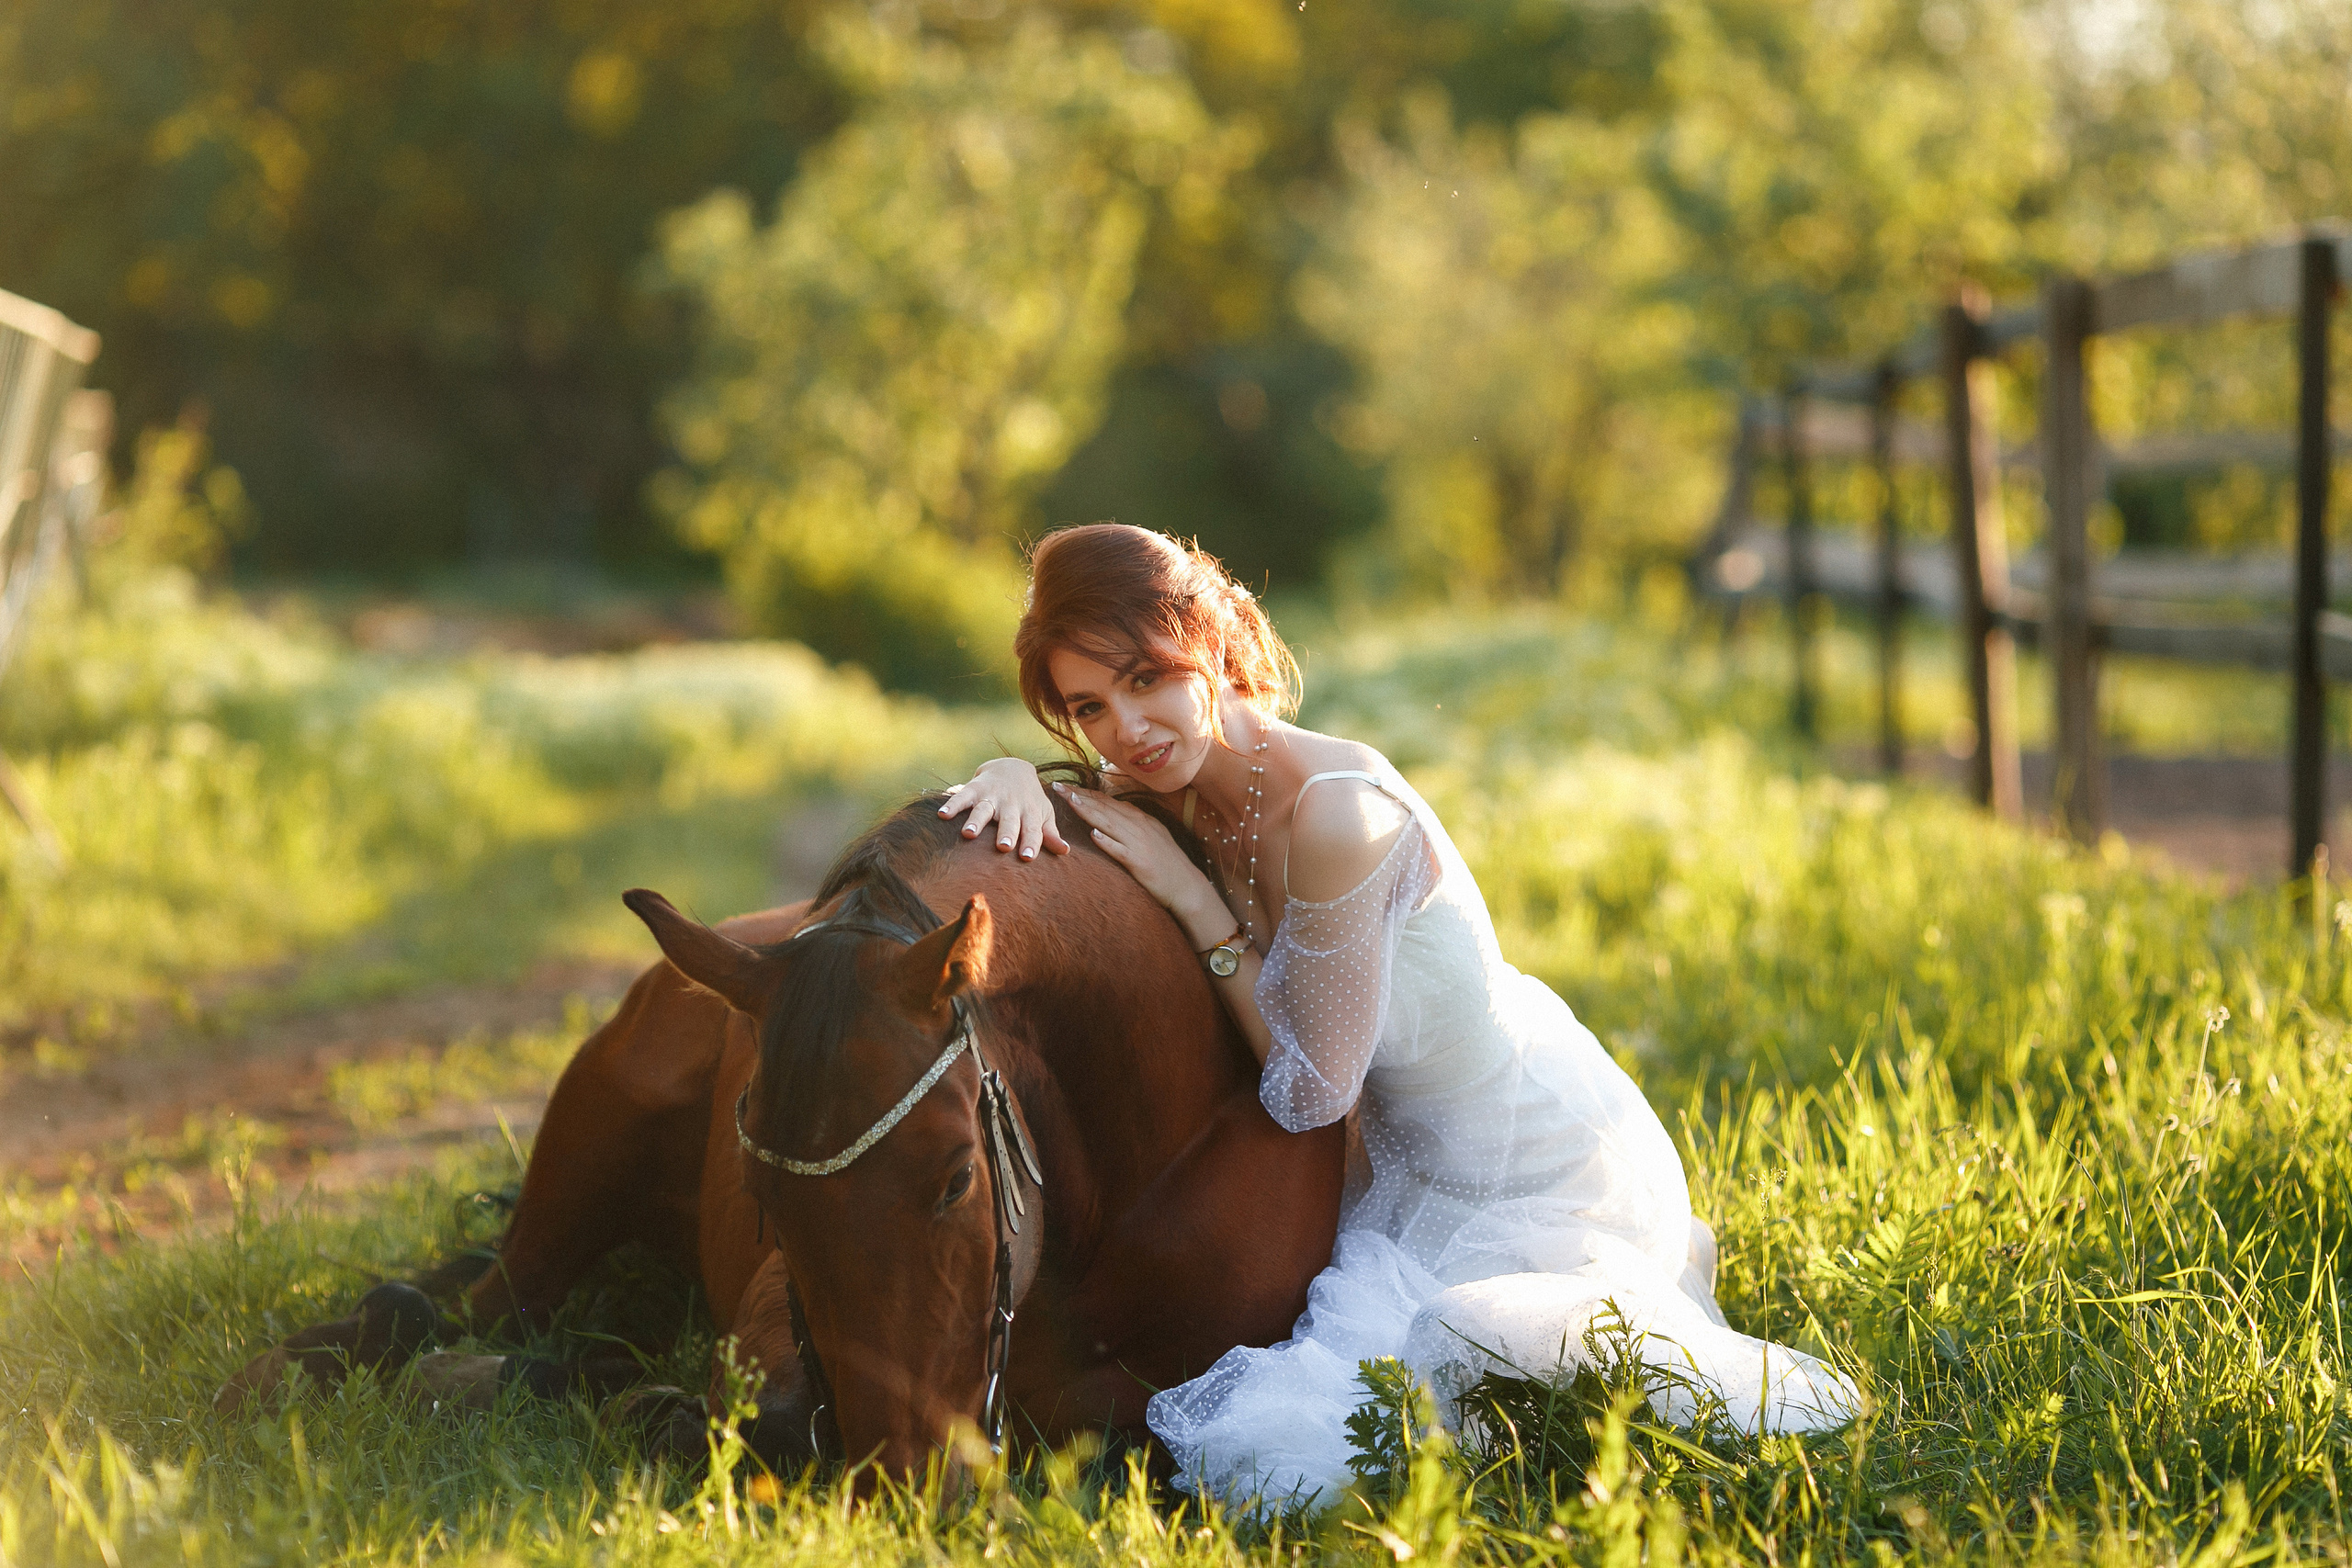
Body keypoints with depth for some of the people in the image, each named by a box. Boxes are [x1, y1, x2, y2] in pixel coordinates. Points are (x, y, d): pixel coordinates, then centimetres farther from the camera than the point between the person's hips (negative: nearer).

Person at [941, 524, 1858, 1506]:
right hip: (1416, 1162, 8)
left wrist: (1197, 904, -22)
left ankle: (1640, 1331, 5)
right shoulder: (1178, 789, -7)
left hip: (1543, 1165, -8)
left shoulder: (1338, 814, -30)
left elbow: (1311, 1089, -22)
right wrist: (1016, 780, -17)